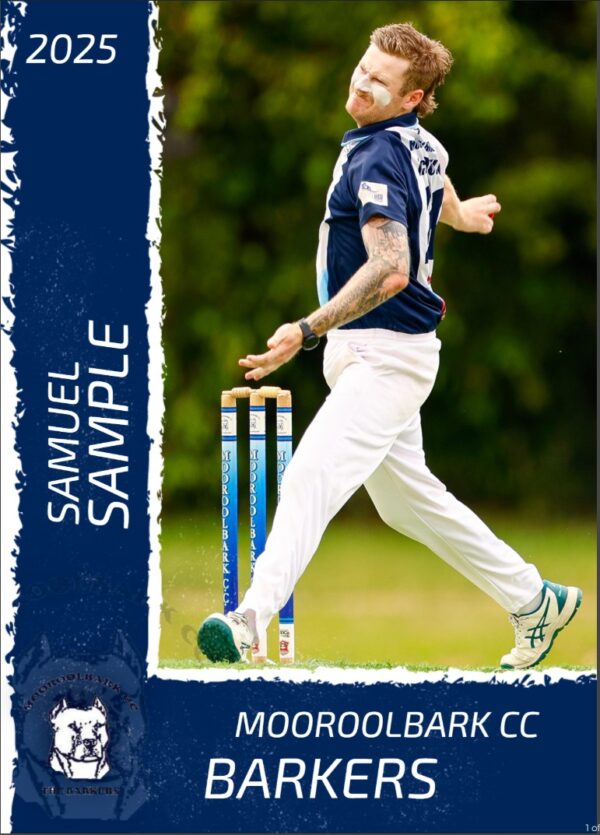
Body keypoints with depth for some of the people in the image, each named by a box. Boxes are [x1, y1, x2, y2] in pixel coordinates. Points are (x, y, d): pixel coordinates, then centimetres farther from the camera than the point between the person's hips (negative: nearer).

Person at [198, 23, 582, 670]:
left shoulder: (378, 160, -20)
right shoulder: (419, 143, 11)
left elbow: (391, 270, -32)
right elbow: (438, 194, 35)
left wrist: (306, 332, -39)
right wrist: (462, 213, 60)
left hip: (386, 354, -10)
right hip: (364, 353, 10)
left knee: (310, 478, -24)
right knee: (410, 500, 19)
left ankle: (249, 621, -39)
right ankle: (535, 601, 29)